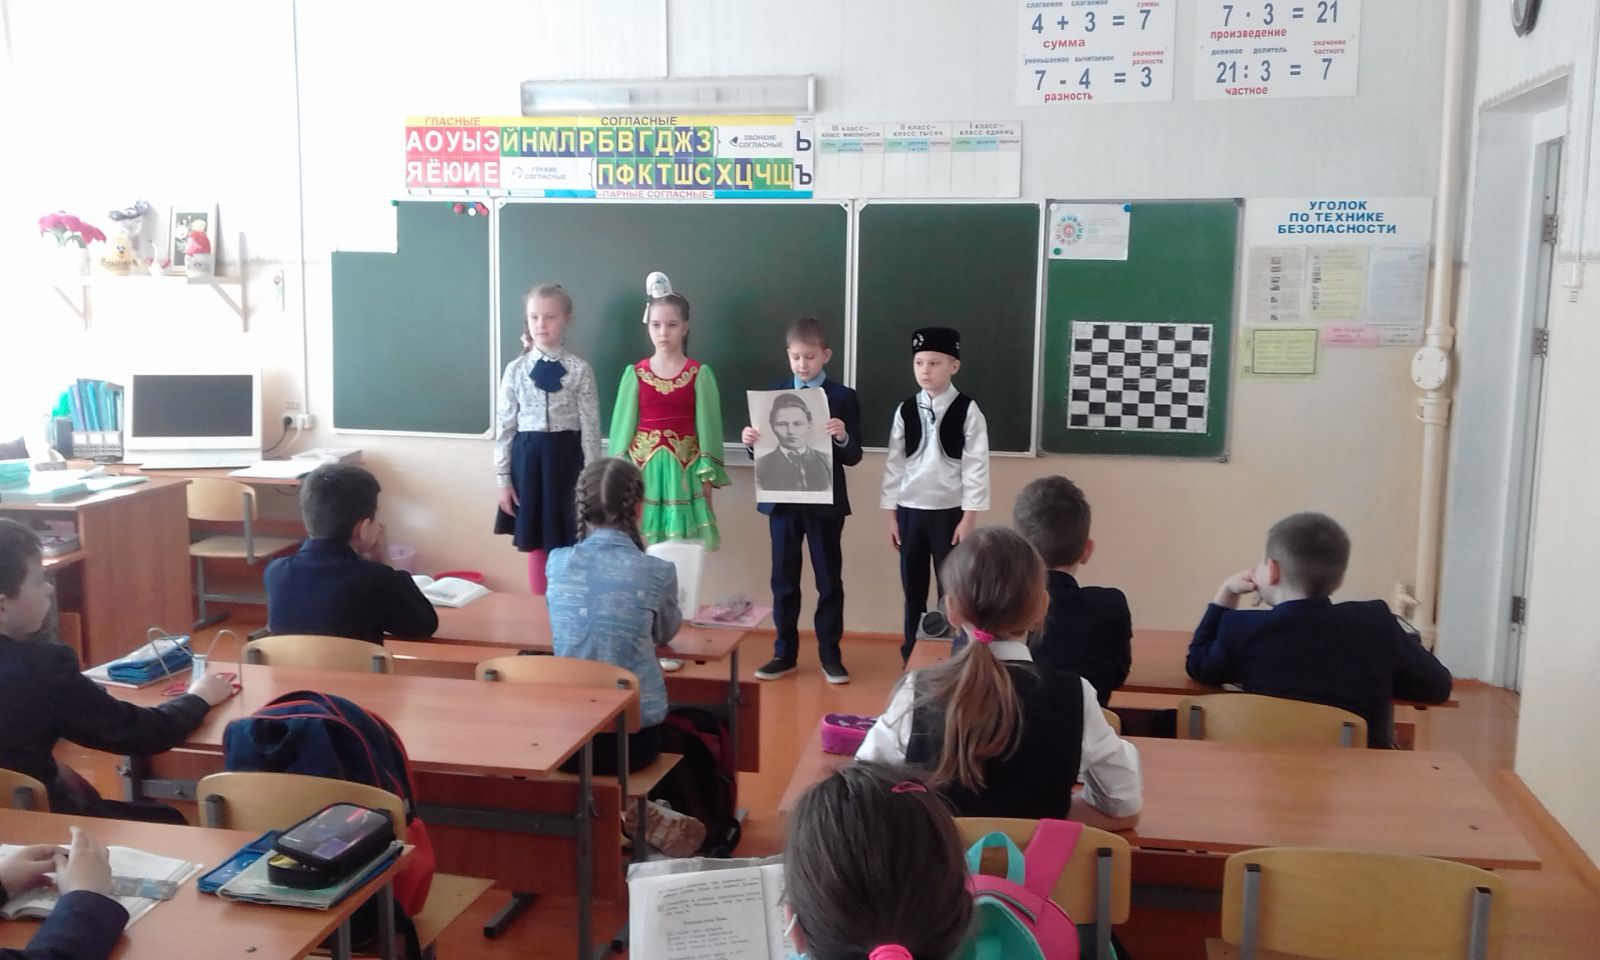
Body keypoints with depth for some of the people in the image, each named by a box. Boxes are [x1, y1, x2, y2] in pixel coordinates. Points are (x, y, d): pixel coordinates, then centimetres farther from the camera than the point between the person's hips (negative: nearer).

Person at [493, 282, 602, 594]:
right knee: (535, 543, 11)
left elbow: (590, 427, -4)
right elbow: (504, 426, 4)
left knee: (568, 544, 4)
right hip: (528, 457, 2)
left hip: (566, 456, -2)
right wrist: (502, 478, 1)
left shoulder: (579, 370, -4)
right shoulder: (516, 370, 2)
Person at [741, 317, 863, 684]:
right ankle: (785, 653, 20)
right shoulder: (773, 393, 5)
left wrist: (842, 437, -26)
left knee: (829, 580, 7)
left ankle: (830, 654, 18)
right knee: (784, 580, 9)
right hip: (782, 500, 2)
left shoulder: (843, 397, -3)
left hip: (825, 502, -2)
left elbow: (853, 457, -6)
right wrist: (751, 440, -15)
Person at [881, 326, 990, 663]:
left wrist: (969, 517, -10)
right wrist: (891, 514, 5)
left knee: (951, 589, 3)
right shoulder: (905, 410, 3)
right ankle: (912, 656, 22)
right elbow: (894, 462, 6)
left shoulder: (968, 411, -6)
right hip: (910, 510, 3)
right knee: (912, 588, 11)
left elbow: (976, 466, -7)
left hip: (949, 511, -3)